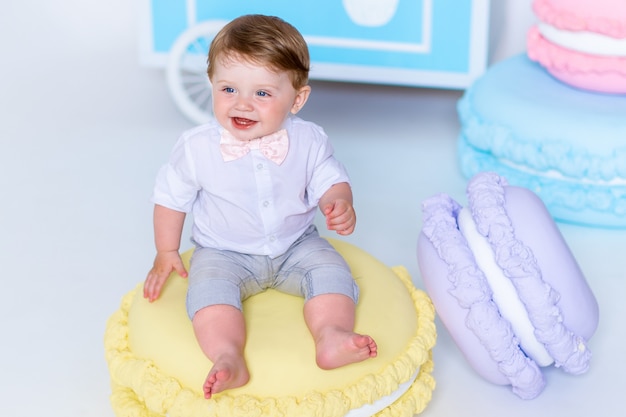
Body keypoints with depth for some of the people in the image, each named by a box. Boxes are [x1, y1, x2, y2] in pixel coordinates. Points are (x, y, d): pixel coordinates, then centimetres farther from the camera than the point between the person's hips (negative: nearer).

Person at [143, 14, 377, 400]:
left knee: (330, 268, -21)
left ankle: (331, 335, -34)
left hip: (297, 246, 2)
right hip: (223, 253, -2)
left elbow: (331, 181, -2)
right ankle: (228, 358, -44)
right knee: (209, 285, -29)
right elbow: (171, 197, 0)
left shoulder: (309, 141, -12)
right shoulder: (196, 148, -14)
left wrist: (339, 204, -26)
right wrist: (167, 254, 4)